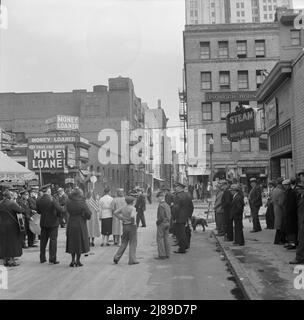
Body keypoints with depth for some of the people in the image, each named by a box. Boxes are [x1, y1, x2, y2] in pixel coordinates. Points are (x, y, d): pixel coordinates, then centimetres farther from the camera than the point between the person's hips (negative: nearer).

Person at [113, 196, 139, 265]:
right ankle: (132, 260, 5)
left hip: (124, 226, 6)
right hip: (132, 226, -6)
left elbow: (115, 212, 5)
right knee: (133, 243, 4)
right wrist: (133, 222, -13)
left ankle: (117, 257, 5)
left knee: (124, 243, 15)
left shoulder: (123, 208, 6)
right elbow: (132, 216, -31)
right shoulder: (133, 208, -13)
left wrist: (121, 219, 5)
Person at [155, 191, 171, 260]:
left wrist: (158, 222, -8)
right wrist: (168, 222, 15)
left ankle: (162, 255, -1)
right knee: (166, 239, 13)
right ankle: (167, 254, 16)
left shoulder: (161, 205, -16)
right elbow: (169, 215, 14)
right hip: (167, 223, 8)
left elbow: (161, 216, -21)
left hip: (162, 223, -8)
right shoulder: (167, 205, 10)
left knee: (160, 239, -1)